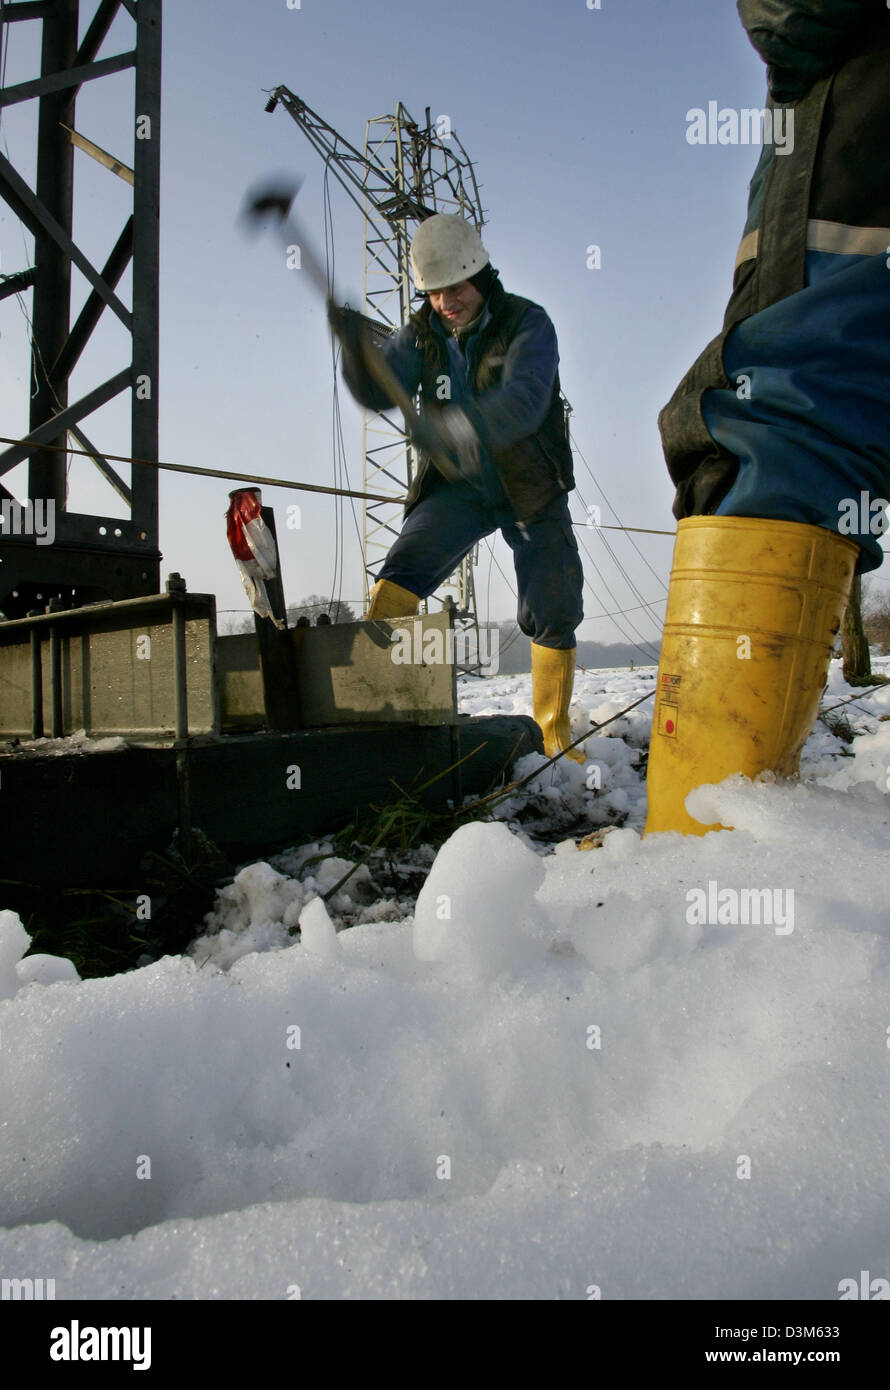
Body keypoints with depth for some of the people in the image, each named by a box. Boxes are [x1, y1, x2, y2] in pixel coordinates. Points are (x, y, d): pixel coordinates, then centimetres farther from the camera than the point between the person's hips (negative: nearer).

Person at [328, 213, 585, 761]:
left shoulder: (527, 323, -13)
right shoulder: (425, 334, 0)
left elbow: (524, 400, -31)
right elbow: (379, 392, -13)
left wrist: (460, 427, -50)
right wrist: (358, 345, -34)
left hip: (531, 490, -2)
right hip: (457, 489, 2)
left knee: (554, 617, -1)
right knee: (398, 583, -20)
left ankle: (555, 733, 17)